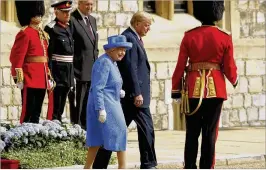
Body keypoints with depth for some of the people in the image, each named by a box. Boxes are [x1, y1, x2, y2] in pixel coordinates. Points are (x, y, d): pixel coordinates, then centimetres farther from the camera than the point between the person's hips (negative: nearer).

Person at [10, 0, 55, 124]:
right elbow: (16, 57, -15)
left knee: (37, 112, 10)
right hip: (30, 79, -8)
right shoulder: (25, 34, -10)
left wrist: (48, 76, 18)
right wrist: (18, 78, -19)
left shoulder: (42, 34, 16)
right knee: (28, 111, -6)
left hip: (41, 79, 8)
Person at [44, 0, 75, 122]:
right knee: (55, 105, -7)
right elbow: (47, 53, -14)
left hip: (68, 72, 7)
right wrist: (50, 75, -18)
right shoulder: (51, 29, -10)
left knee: (62, 104, 10)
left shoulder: (68, 27, 14)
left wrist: (72, 74, 18)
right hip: (57, 70, -7)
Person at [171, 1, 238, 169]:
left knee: (192, 133, 8)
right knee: (210, 134, 4)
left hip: (193, 89, 1)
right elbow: (230, 68, -1)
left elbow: (180, 66, -2)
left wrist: (176, 91, 7)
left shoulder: (189, 36, -2)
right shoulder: (225, 38, -3)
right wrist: (235, 80, 21)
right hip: (216, 90, -1)